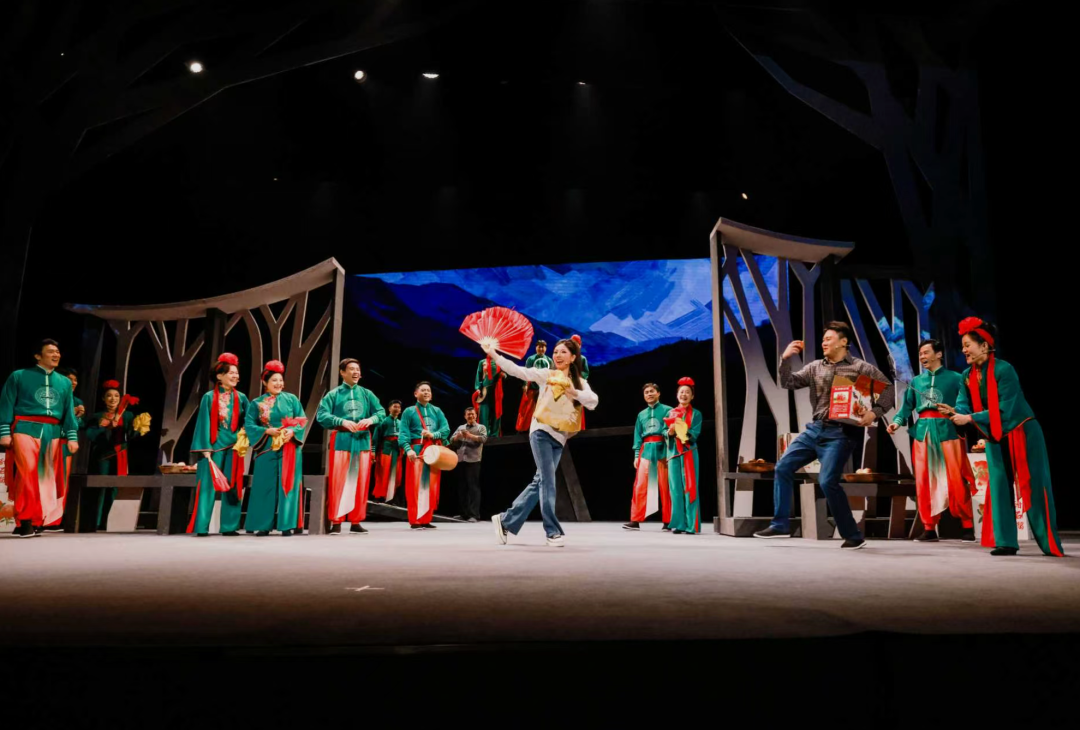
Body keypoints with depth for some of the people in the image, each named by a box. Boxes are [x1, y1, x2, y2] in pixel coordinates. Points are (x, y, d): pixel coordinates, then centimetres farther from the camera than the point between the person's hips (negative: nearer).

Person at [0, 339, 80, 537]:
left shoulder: (64, 382, 16)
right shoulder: (19, 376, 6)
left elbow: (68, 412, 15)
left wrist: (72, 437, 6)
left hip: (53, 433, 4)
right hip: (26, 429, -4)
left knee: (47, 478, 2)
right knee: (28, 474, -14)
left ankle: (37, 522, 9)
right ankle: (25, 521, -7)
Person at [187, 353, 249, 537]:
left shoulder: (241, 398, 8)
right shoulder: (209, 397, -1)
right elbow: (204, 423, -3)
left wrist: (243, 439, -4)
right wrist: (205, 449, -9)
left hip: (234, 447, 3)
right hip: (213, 446, -3)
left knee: (232, 487, 4)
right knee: (209, 486, -3)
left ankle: (229, 526, 10)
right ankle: (202, 527, 3)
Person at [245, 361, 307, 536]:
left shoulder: (291, 399, 6)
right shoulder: (256, 403, 6)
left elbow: (302, 420, 2)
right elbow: (249, 425, -1)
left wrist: (292, 431, -17)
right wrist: (268, 431, -14)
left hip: (289, 449, 0)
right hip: (267, 449, 1)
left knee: (287, 484, -2)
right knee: (265, 486, 2)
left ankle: (287, 525, 1)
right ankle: (263, 525, 10)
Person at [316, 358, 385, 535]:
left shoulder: (367, 394, 11)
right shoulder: (333, 394, 3)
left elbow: (381, 412, 4)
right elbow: (321, 415, -7)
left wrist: (370, 420, -16)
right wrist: (342, 422, -20)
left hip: (363, 441, 3)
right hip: (341, 440, -3)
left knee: (361, 482, 4)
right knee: (337, 481, -3)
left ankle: (356, 522, 12)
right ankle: (336, 522, 5)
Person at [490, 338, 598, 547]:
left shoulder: (580, 383, 9)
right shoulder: (546, 374, 2)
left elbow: (593, 401, -8)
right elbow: (518, 370, -7)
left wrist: (573, 392, -24)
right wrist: (494, 355, -15)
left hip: (560, 438, 4)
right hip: (541, 432, -4)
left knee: (540, 482, 6)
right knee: (548, 481, -9)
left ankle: (506, 520, 17)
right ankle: (553, 531, -1)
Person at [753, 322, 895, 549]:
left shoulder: (860, 367, -1)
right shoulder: (815, 367, 12)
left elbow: (888, 388, -4)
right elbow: (788, 383, 10)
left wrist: (875, 412, -19)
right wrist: (786, 359, -5)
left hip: (841, 433, -6)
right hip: (815, 428, 6)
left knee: (827, 482, -16)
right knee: (783, 467, 0)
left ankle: (853, 536, 2)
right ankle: (780, 524, 9)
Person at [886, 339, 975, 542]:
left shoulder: (954, 378, 4)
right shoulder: (916, 381, 14)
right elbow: (907, 406, 9)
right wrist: (897, 422, -8)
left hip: (947, 431, -4)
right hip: (922, 432, 4)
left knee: (956, 480, -2)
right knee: (923, 482, 3)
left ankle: (968, 527, 12)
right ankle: (929, 528, 11)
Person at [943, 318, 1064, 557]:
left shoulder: (1004, 369, -22)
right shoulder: (968, 375, -1)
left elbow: (1005, 410, -26)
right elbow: (965, 405, -5)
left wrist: (969, 419, -29)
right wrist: (955, 411, -27)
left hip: (1023, 434, -6)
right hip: (995, 439, 6)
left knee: (1033, 487, -1)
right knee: (999, 486, 2)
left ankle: (1050, 544, 10)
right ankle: (1006, 542, 6)